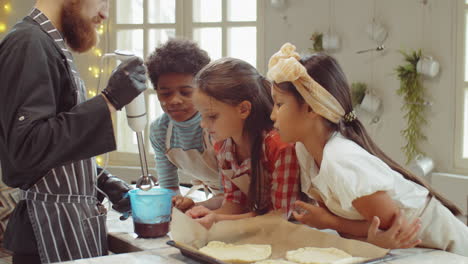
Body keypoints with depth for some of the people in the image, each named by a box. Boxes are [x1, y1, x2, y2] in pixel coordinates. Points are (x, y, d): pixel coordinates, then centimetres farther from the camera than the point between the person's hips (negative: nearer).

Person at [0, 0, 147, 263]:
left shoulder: (51, 45, 14)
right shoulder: (29, 44, -16)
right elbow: (27, 148, -26)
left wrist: (102, 180, 7)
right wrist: (110, 100, -25)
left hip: (78, 218, 9)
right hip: (54, 227, -9)